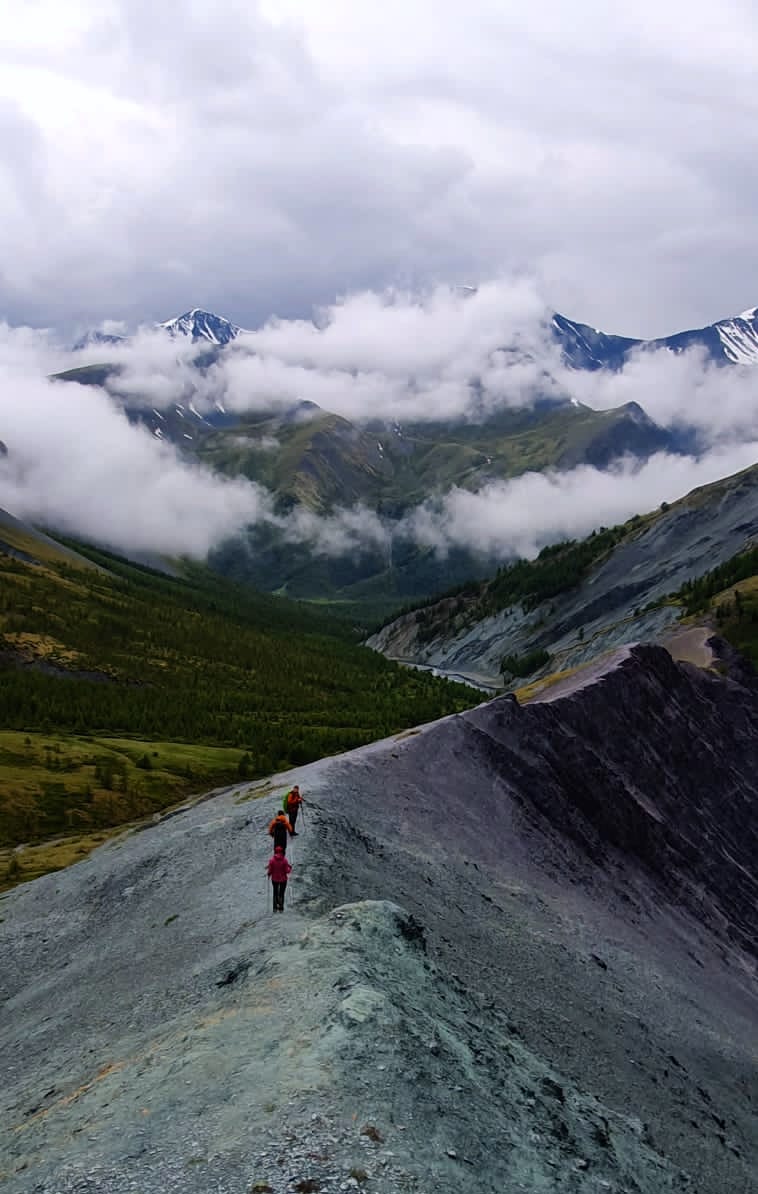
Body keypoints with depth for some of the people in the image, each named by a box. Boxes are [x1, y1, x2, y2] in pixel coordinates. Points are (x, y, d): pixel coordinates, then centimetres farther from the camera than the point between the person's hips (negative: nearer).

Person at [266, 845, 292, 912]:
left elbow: (270, 871, -10)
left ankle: (275, 908, 19)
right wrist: (290, 867, 6)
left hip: (274, 879, 1)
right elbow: (287, 871, -13)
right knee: (282, 894, 12)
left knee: (275, 893, 19)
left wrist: (268, 874, 11)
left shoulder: (272, 860, -14)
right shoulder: (284, 860, -16)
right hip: (283, 879, -1)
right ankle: (281, 908, 11)